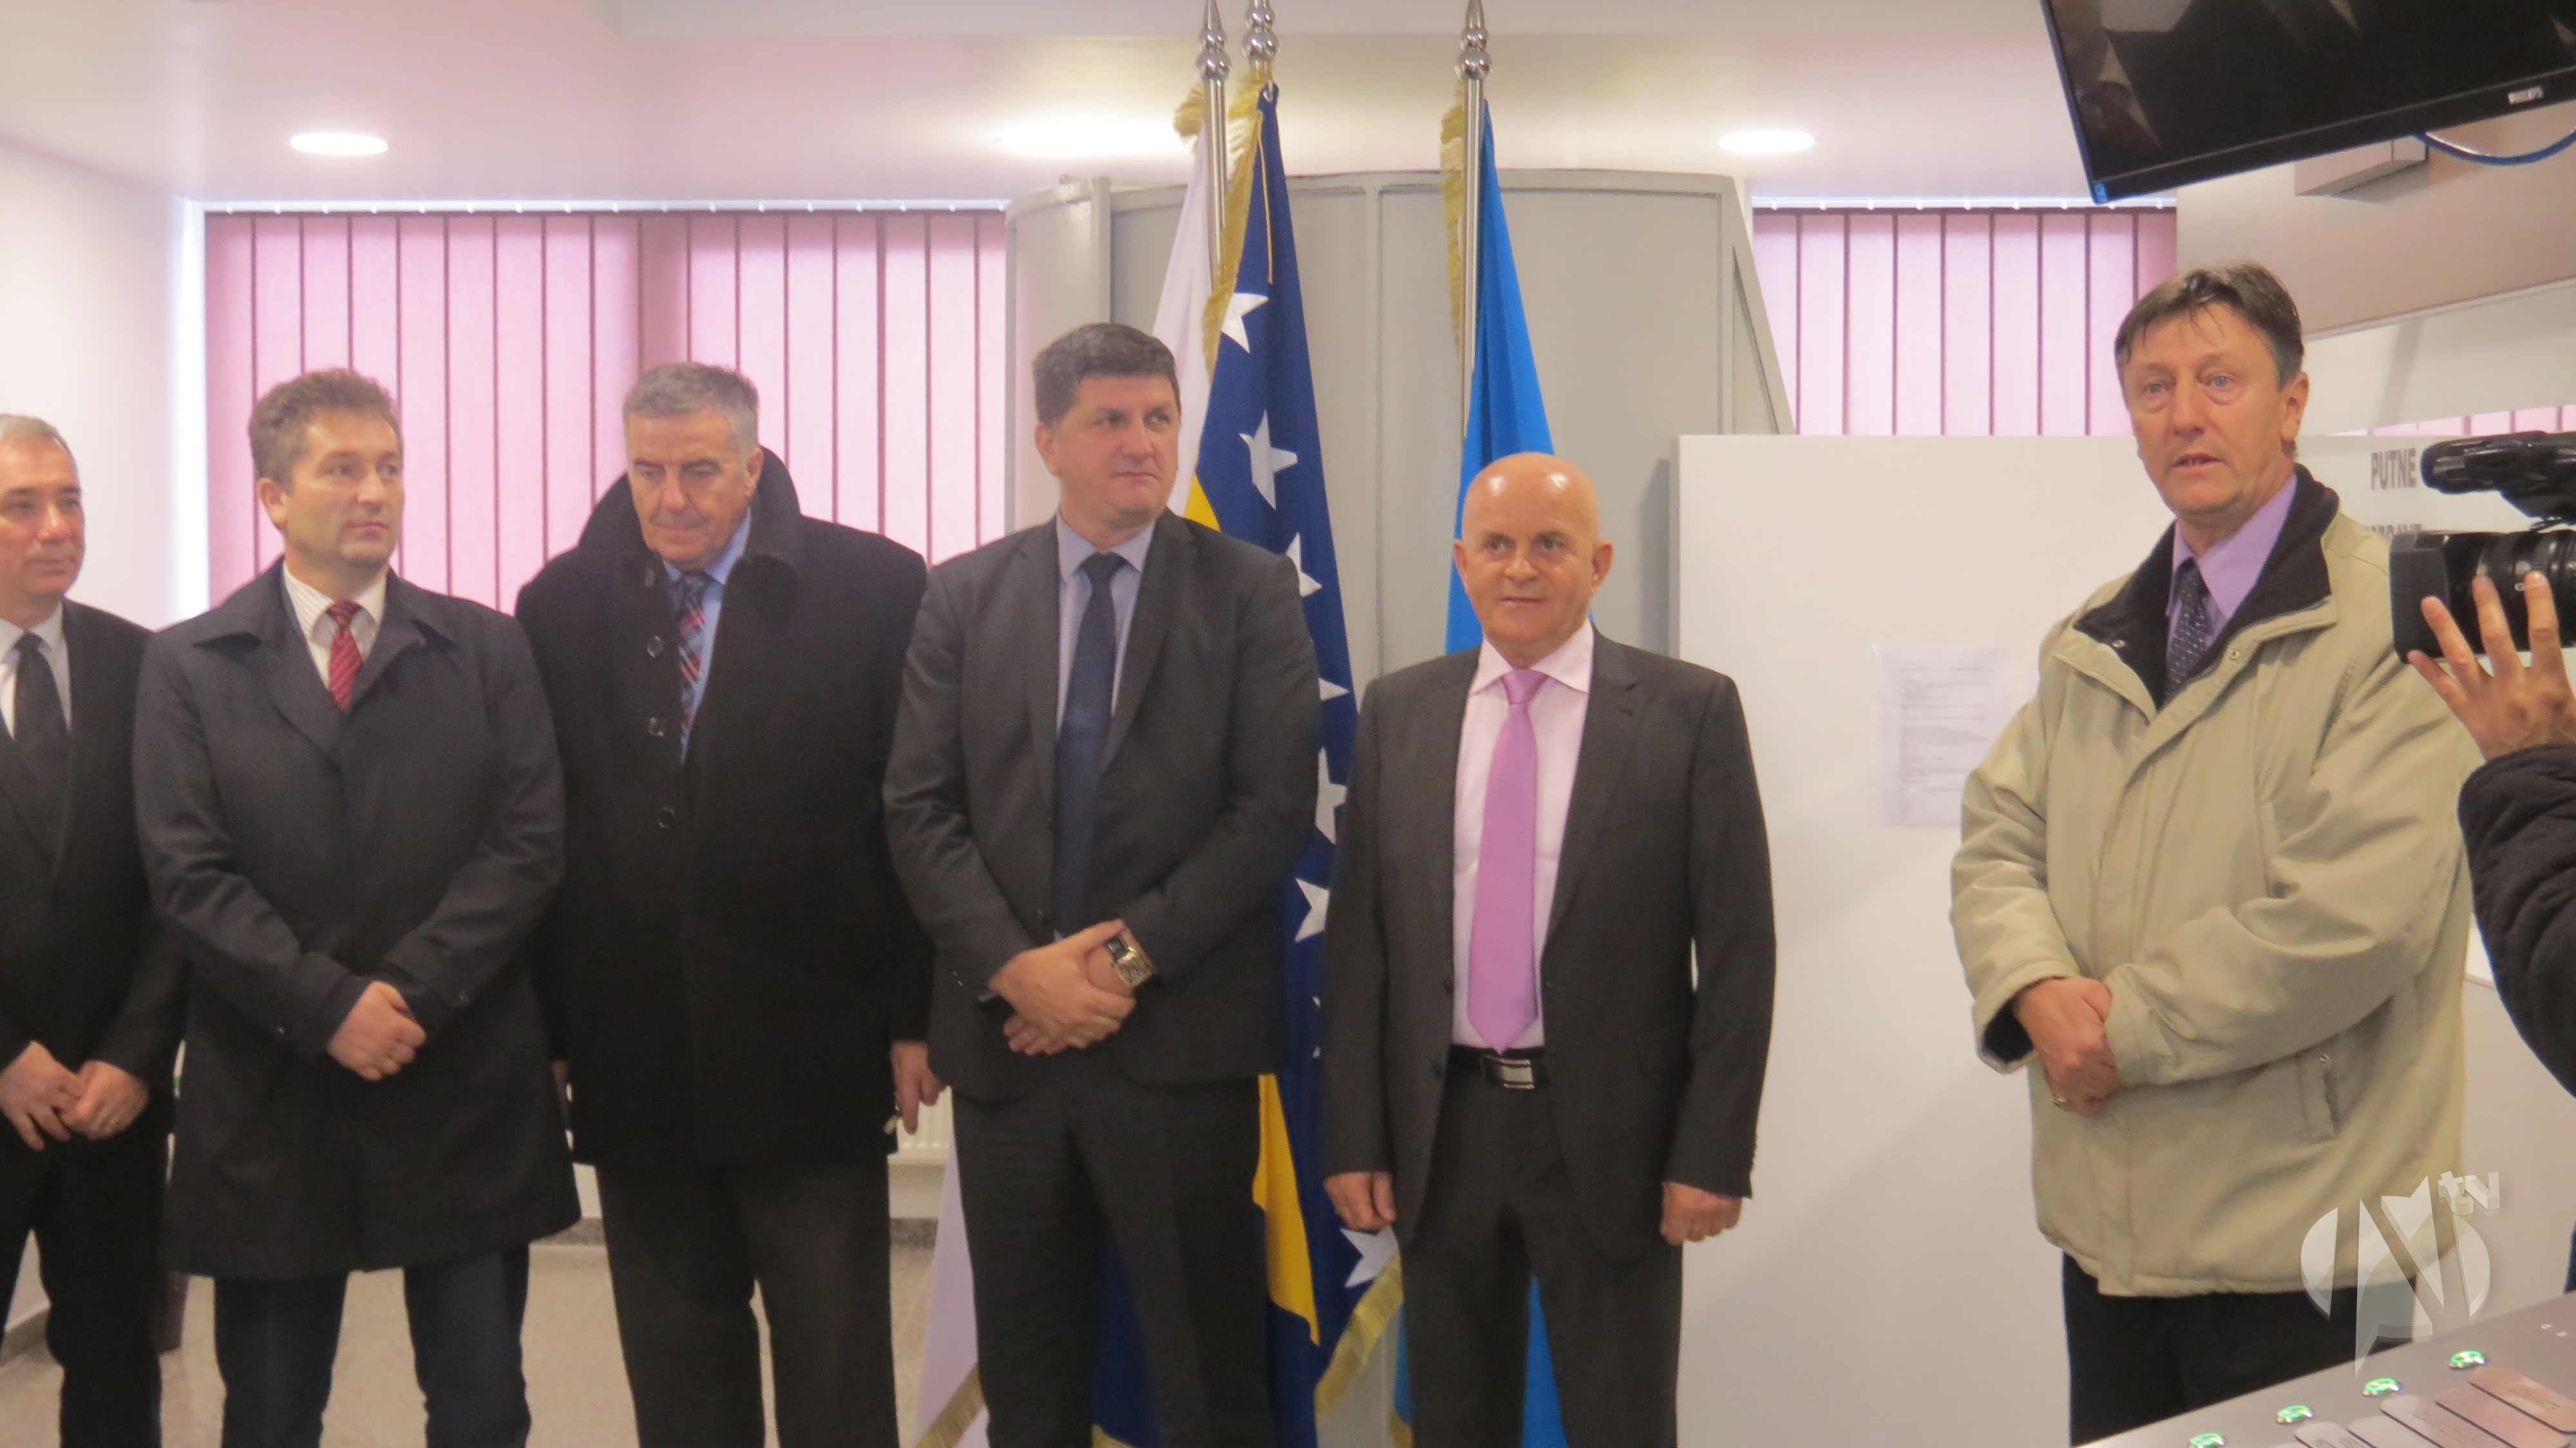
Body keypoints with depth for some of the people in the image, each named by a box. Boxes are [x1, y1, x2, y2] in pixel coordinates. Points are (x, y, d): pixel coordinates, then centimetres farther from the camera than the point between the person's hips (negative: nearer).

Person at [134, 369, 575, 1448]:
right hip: (271, 1092, 0)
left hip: (465, 1088, 1)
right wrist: (328, 1006, -13)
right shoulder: (189, 667, 5)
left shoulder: (486, 651, 7)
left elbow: (528, 842, -2)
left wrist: (412, 988, -13)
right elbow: (188, 873, -4)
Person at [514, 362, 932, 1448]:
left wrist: (916, 1014, -6)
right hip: (636, 1061, 3)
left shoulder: (874, 587, -4)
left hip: (812, 1058, -2)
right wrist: (543, 1030, 2)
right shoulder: (561, 607, 4)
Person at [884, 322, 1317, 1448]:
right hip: (1007, 1030, 3)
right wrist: (1015, 967, -12)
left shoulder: (1251, 591, 0)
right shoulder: (963, 596, 7)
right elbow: (919, 809, 1)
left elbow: (1275, 807, -7)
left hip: (1181, 1039, -3)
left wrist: (1131, 954, -13)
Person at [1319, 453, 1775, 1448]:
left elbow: (1738, 948, -5)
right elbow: (1358, 935, 5)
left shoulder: (1690, 711, -4)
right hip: (1439, 1131, 3)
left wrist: (1713, 1152, -9)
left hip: (1612, 1136, -3)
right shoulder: (1398, 713, 5)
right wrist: (1353, 1137, 1)